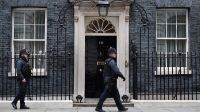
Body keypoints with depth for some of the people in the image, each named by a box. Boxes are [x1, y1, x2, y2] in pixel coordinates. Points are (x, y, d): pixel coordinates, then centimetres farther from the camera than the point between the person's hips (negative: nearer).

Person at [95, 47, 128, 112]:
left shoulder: (108, 61, 17)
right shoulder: (111, 61, -15)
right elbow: (116, 71, -23)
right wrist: (123, 77, -15)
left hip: (108, 80, 10)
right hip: (110, 81, -10)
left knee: (116, 94, 12)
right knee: (105, 94, -5)